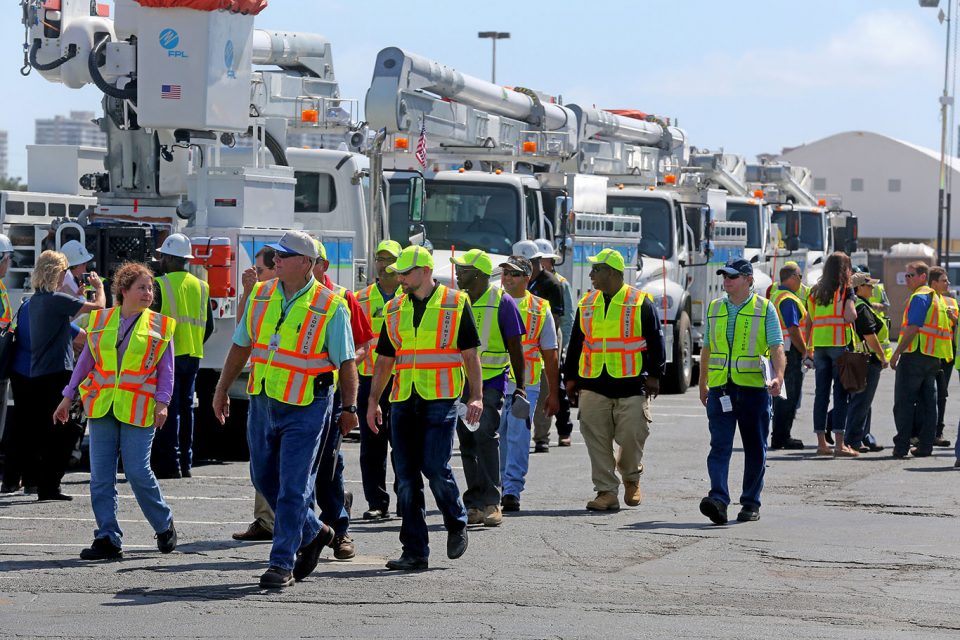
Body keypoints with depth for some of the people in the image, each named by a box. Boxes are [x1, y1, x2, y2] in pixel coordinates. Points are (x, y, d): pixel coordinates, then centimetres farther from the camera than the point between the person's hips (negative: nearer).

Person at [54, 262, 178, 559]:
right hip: (101, 407, 3)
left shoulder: (159, 325, 4)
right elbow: (85, 361, 15)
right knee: (101, 476, -1)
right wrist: (68, 397, 13)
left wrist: (162, 403, -8)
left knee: (138, 472, -8)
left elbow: (166, 370, 4)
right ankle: (107, 539, 4)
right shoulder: (100, 320, 10)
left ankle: (164, 527, 15)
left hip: (138, 410, -3)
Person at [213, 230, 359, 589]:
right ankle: (313, 533, 34)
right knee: (264, 478, 14)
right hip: (262, 400, 6)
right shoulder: (261, 296, 5)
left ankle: (282, 563, 0)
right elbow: (241, 346, 14)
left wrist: (350, 408, -7)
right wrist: (222, 390, 14)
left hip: (305, 408, -6)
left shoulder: (330, 307, -10)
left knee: (293, 486, -6)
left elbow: (346, 362, -6)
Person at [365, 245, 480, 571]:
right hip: (403, 402, 5)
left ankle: (457, 524, 14)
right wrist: (373, 402, 11)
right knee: (407, 478, 1)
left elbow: (470, 354, 1)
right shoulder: (394, 310, 14)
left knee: (435, 467, -14)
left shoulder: (456, 303, 2)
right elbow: (384, 360, 18)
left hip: (441, 400, -5)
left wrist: (476, 396, -9)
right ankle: (415, 552, 5)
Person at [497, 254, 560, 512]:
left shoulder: (540, 309, 7)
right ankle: (506, 488, 17)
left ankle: (512, 490, -9)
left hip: (525, 385, -2)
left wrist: (553, 393, 9)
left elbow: (550, 354, 11)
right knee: (501, 438, 5)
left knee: (518, 437, -9)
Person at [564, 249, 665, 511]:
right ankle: (607, 492, 4)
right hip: (593, 386, 4)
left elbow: (655, 341, 1)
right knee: (597, 440, -2)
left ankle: (631, 478, 26)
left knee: (632, 436, -3)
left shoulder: (641, 303, 0)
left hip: (631, 385, -4)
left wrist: (654, 375, -5)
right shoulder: (587, 303, 13)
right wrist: (571, 377, 15)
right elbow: (576, 343, 18)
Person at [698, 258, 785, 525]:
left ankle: (751, 503, 14)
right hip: (720, 387, 2)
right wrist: (702, 384, 20)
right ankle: (718, 500, -21)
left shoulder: (765, 308, 1)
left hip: (754, 386, -2)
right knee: (720, 445, -11)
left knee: (755, 448, 4)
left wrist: (778, 376, -22)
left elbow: (777, 347, -6)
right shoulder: (714, 308, 13)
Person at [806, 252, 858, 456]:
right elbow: (850, 315, -17)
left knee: (821, 393, 8)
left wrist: (808, 348, 15)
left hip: (819, 345, 5)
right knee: (840, 393, -3)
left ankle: (821, 442, 10)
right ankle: (839, 443, -6)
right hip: (839, 344, -5)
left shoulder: (815, 292, 13)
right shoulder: (846, 290, -2)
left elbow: (808, 322, 11)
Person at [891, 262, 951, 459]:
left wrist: (897, 353, -15)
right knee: (927, 403, 9)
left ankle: (901, 447, -8)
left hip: (916, 354, -9)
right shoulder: (934, 297, 19)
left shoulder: (919, 297, -11)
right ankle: (925, 446, 8)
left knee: (903, 403, -5)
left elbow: (913, 329, -19)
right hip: (933, 358, 9)